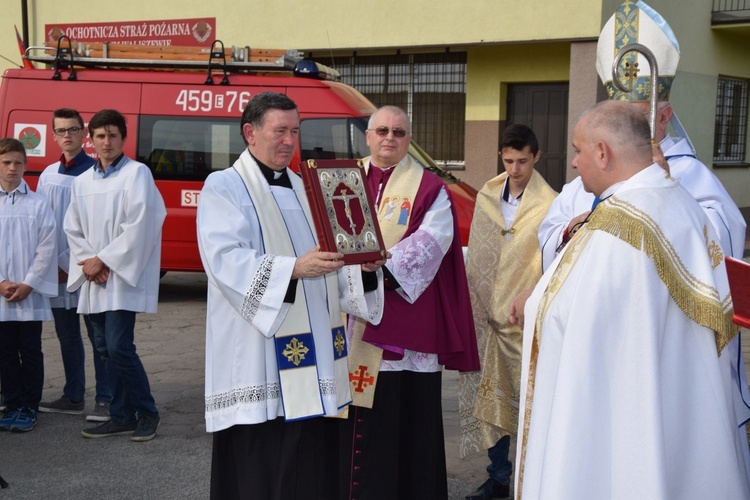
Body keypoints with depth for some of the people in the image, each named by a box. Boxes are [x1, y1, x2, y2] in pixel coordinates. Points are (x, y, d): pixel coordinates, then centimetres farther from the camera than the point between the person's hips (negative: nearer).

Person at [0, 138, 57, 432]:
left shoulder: (38, 204, 1)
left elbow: (47, 248, -3)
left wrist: (28, 284, -9)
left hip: (31, 294, -2)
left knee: (30, 351, 3)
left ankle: (29, 408, 11)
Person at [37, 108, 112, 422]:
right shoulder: (48, 175, 11)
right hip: (58, 269, 6)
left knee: (98, 334, -3)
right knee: (67, 335, 12)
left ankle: (105, 400, 2)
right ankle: (73, 397, 22)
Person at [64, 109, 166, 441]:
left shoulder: (137, 173, -4)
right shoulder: (82, 181, 14)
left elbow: (138, 226, -12)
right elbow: (73, 229, 13)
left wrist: (103, 260, -11)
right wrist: (88, 263, -4)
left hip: (124, 274, -6)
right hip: (93, 279, 6)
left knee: (119, 347, -12)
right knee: (106, 349, 8)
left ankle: (147, 413, 4)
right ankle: (122, 417, 18)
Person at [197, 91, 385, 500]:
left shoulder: (304, 189, 18)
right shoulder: (223, 188, -3)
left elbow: (330, 253, 15)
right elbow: (226, 260, -17)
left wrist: (362, 266, -7)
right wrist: (294, 268, -28)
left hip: (313, 355, 7)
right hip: (259, 361, -6)